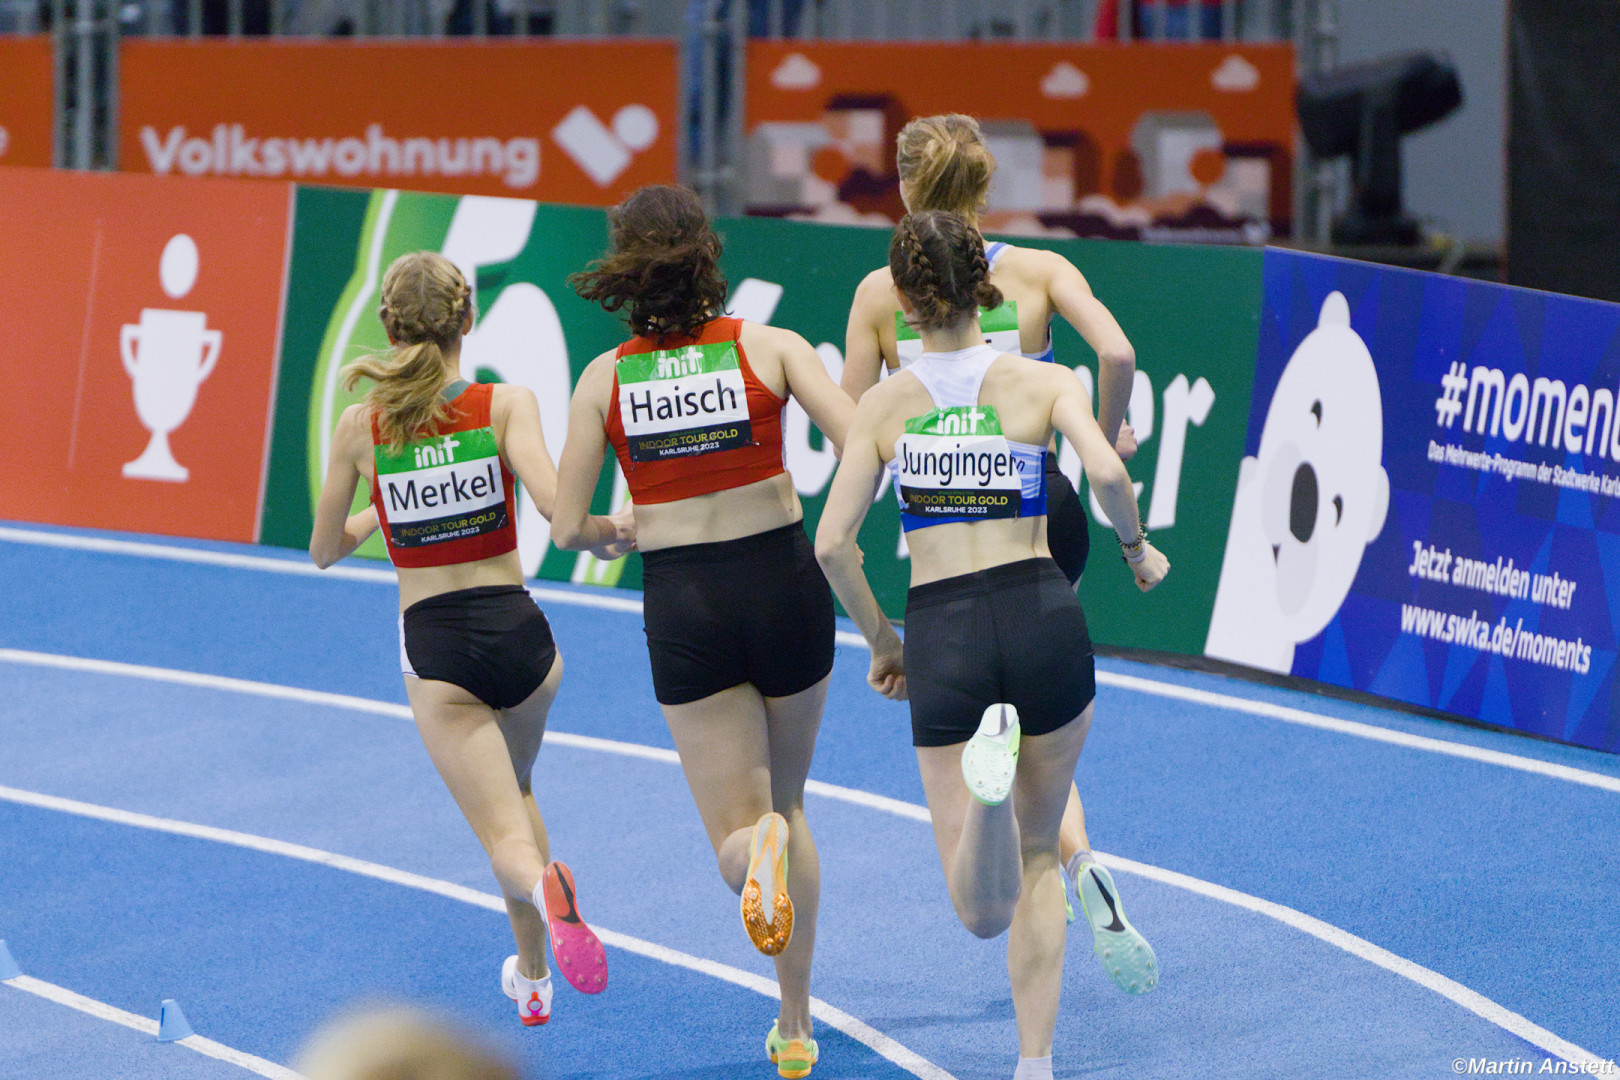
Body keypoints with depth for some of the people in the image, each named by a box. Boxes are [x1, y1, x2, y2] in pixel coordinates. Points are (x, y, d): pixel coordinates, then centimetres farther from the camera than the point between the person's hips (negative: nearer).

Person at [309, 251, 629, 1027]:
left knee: (505, 837, 2)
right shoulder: (507, 405, -7)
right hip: (519, 631, 1)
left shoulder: (362, 425, -3)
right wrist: (614, 532, -2)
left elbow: (325, 551, 8)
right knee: (513, 786, 31)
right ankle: (532, 976, 32)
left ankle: (541, 886, -35)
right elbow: (556, 506, -21)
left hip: (435, 649, -1)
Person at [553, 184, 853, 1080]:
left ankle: (759, 852, -33)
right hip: (783, 583, 0)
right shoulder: (769, 347, -4)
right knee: (789, 805, 21)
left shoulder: (605, 378, -1)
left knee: (739, 827, 6)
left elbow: (567, 528, -2)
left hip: (682, 605, 0)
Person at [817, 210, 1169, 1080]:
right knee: (1037, 856, 22)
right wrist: (1137, 551, 4)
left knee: (983, 911, -2)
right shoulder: (1042, 382, 2)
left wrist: (881, 642, 13)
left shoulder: (883, 404, 6)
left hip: (941, 635, 0)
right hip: (1041, 617, 0)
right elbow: (1106, 471, -15)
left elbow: (832, 544, -1)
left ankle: (990, 760, -33)